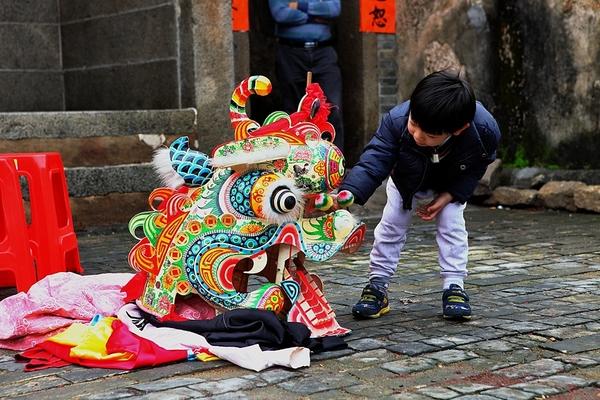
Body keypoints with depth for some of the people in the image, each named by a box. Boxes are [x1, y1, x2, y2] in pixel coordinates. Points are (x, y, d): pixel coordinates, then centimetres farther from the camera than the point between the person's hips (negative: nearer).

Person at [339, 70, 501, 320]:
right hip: (407, 180, 0)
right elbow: (372, 164, -45)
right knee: (391, 224, -2)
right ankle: (377, 287, 8)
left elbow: (476, 168, -17)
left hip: (452, 184, 0)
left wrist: (448, 197, -25)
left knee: (452, 225, -8)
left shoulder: (485, 131, -40)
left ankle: (454, 287, 5)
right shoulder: (396, 121, -43)